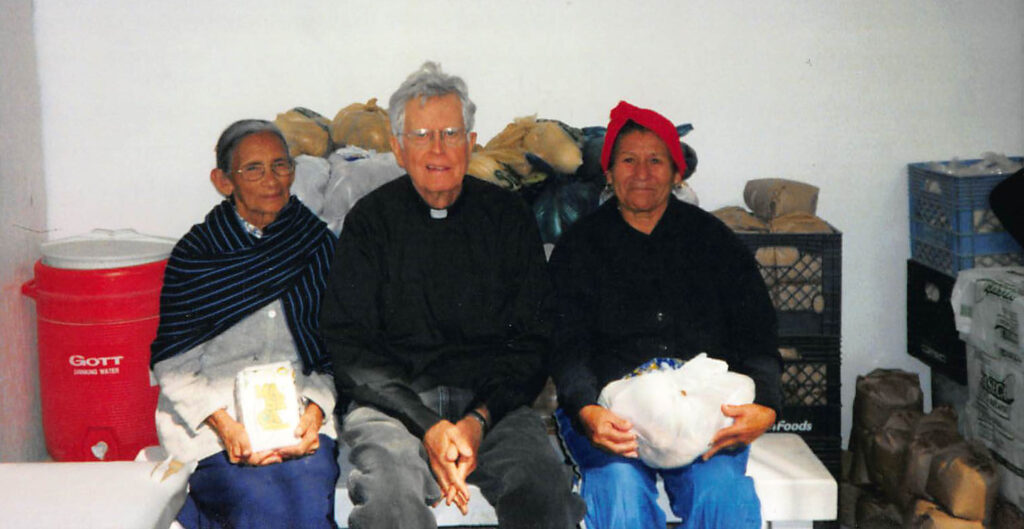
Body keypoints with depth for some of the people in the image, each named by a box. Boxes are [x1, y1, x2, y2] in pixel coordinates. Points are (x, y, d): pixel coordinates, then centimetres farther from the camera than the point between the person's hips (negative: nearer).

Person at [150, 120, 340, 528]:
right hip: (214, 417, -2)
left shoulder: (319, 245, 12)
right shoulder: (194, 254, 6)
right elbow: (172, 364, 2)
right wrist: (224, 424, -13)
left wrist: (315, 410, -8)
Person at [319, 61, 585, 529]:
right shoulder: (371, 220, 8)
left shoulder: (508, 216, 11)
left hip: (492, 400, 1)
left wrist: (480, 419, -9)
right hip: (393, 400, -1)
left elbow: (532, 341, 8)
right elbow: (348, 344, 1)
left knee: (544, 486, -29)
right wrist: (428, 425, -13)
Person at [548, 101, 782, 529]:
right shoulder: (579, 247, 12)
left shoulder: (713, 240, 16)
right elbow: (567, 346, 1)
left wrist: (764, 408, -13)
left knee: (721, 488, -30)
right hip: (611, 409, -1)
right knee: (619, 487, -32)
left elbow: (756, 337, 9)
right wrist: (587, 412, -21)